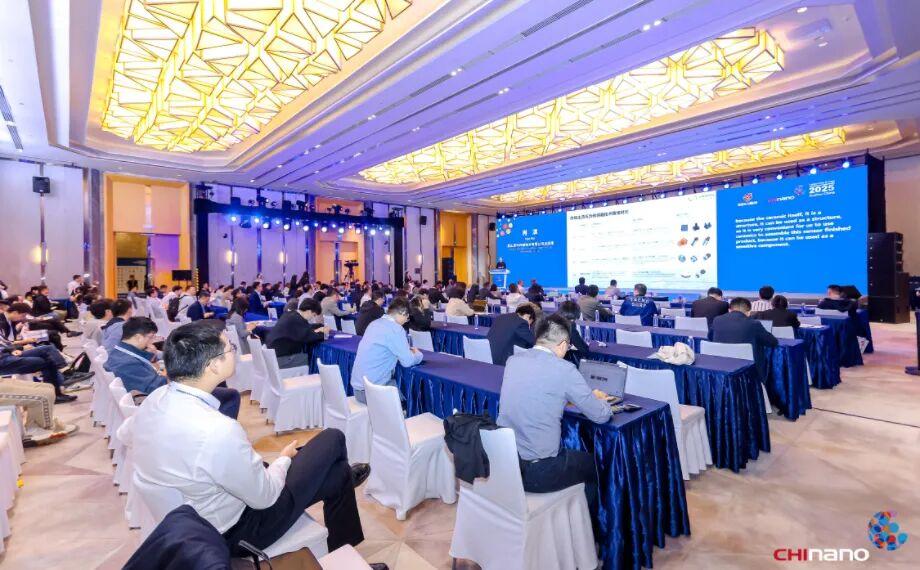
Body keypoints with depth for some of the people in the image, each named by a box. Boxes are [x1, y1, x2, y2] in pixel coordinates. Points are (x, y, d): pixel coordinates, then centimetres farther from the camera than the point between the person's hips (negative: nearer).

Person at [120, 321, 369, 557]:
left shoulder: (155, 397, -13)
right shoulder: (219, 431, -37)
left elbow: (125, 434, 12)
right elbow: (263, 497, -22)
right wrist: (284, 459, -3)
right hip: (229, 533, -7)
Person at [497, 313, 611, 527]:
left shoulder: (513, 361, 2)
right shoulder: (564, 369, -15)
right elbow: (601, 416, -5)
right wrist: (597, 399, 17)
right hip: (537, 472, -6)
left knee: (575, 454, 32)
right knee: (595, 464, 23)